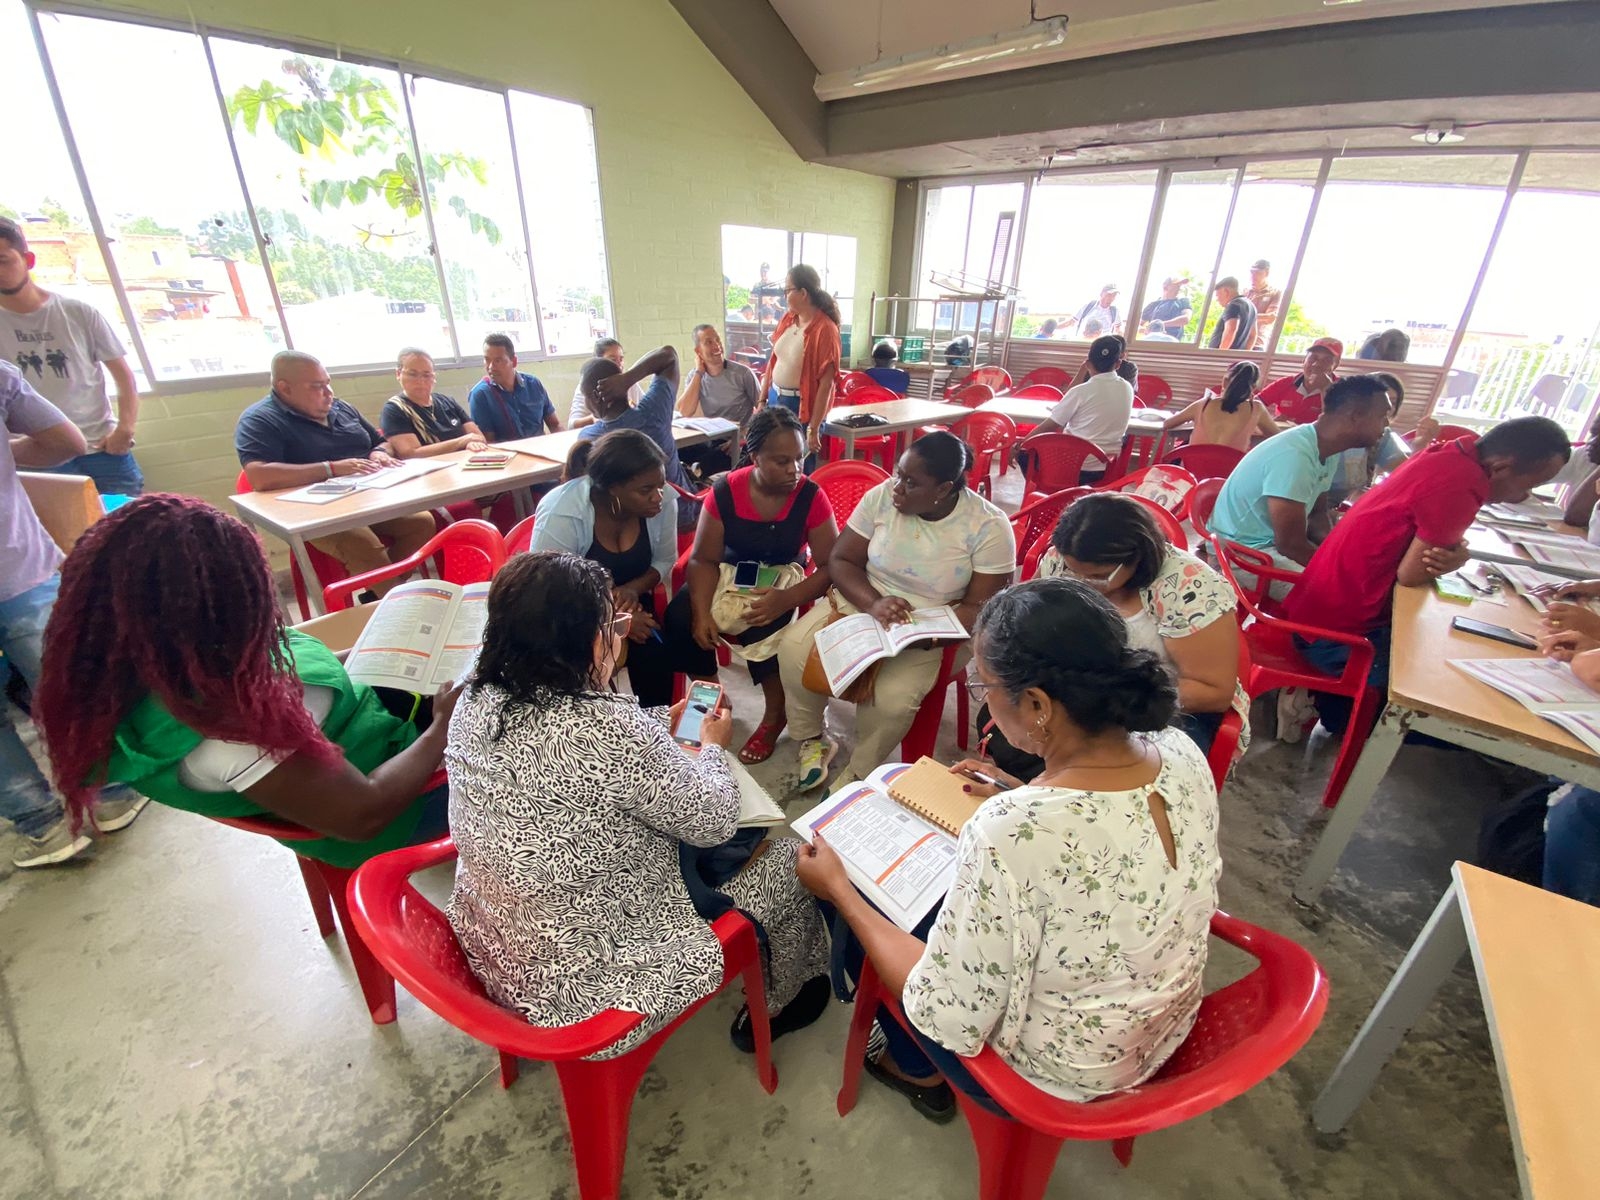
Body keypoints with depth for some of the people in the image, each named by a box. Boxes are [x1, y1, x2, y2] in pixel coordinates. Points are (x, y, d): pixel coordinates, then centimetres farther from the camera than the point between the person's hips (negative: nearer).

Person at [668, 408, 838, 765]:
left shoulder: (811, 497, -16)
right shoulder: (725, 491, -13)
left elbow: (831, 566, -15)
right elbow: (703, 559, -9)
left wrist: (787, 599, -32)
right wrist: (701, 612, -25)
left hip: (784, 576, -2)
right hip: (730, 573, 2)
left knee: (761, 628, -33)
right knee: (679, 618, -24)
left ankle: (775, 714, -5)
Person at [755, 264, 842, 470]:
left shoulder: (824, 329, -19)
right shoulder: (788, 319, 4)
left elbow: (826, 384, -21)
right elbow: (773, 361, 11)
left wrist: (813, 429, -22)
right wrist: (762, 400, 9)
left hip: (802, 408, -7)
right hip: (775, 399, 7)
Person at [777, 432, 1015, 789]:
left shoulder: (988, 526, -15)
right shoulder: (883, 495, -9)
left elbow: (978, 607, -12)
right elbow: (840, 560, -4)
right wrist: (873, 603, -24)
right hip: (860, 602, 3)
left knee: (892, 700, -29)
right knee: (793, 650, -20)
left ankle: (858, 774, 4)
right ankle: (812, 740, 8)